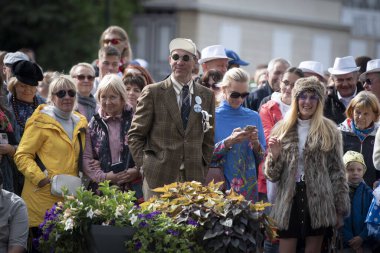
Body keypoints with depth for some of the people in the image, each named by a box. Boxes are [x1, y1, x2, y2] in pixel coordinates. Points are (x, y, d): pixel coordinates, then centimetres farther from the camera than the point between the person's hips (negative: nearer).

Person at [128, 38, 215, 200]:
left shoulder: (207, 96, 12)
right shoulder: (152, 92, 2)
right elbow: (135, 135, 4)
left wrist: (203, 167, 7)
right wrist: (144, 165, -3)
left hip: (194, 177, 3)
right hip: (159, 178, -2)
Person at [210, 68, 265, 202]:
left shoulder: (254, 117, 7)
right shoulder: (213, 116, -2)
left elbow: (262, 159, 8)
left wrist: (256, 143, -11)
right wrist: (228, 142, -20)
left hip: (248, 186, 3)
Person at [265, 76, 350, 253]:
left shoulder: (330, 131, 2)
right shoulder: (282, 129, 6)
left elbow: (337, 172, 2)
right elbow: (272, 176, 5)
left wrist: (340, 209, -1)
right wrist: (274, 155, -15)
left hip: (319, 202, -1)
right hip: (288, 202, 1)